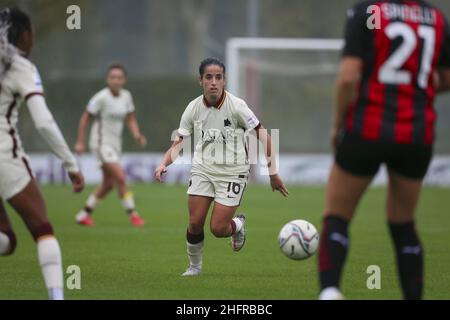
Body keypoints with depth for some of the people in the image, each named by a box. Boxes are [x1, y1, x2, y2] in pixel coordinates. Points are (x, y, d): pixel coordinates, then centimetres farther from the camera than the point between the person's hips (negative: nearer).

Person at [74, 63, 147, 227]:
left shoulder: (126, 96, 2)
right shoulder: (101, 97, -16)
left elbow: (130, 119, 11)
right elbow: (85, 118, -8)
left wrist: (137, 135, -7)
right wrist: (80, 142, -9)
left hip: (115, 143, 7)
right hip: (101, 142, -7)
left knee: (109, 183, 10)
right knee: (120, 177, -18)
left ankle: (84, 215, 23)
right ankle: (132, 214, -10)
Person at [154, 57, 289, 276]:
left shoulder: (236, 106, -13)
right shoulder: (193, 108, -2)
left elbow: (263, 136, -8)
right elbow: (179, 143, 5)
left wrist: (273, 173, -9)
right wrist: (163, 164, -14)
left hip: (232, 173, -3)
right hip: (202, 170, 3)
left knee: (218, 229, -9)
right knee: (195, 223, -6)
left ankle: (238, 225, 27)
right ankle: (194, 266, 20)